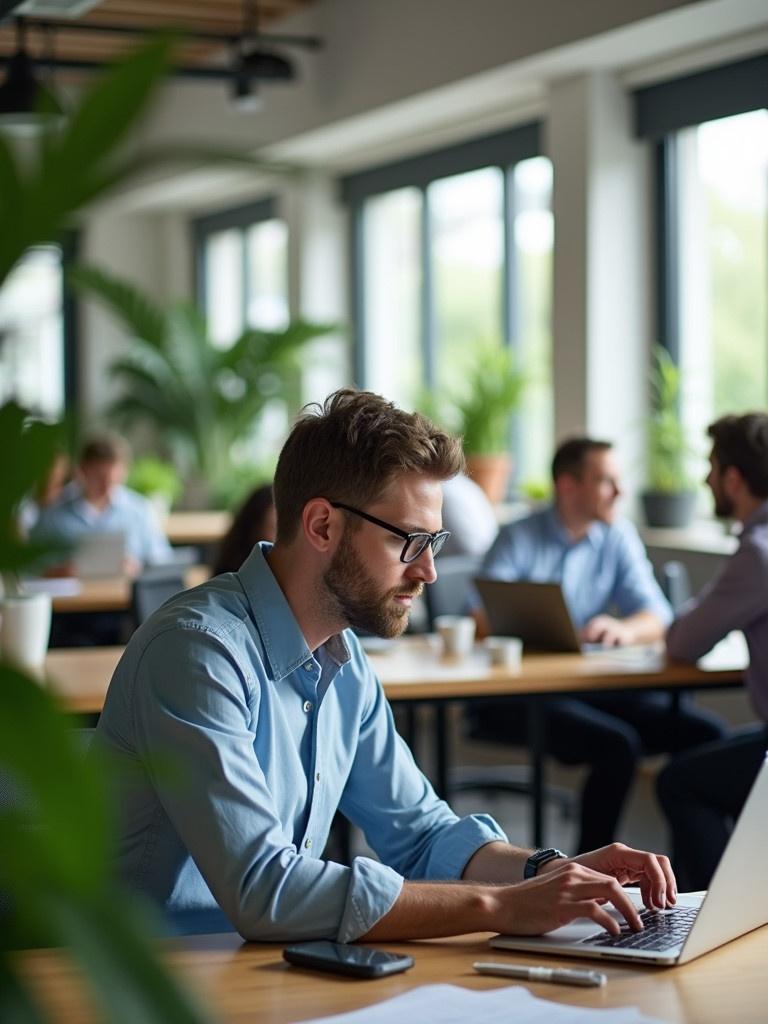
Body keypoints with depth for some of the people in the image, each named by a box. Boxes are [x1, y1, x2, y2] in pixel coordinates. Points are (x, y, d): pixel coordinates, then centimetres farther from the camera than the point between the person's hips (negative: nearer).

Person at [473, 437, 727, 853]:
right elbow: (480, 621, -13)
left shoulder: (618, 537, 11)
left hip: (593, 685, 5)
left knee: (704, 731, -13)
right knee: (617, 742, -31)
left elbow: (656, 617, 2)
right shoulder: (518, 539, -3)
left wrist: (625, 629, -22)